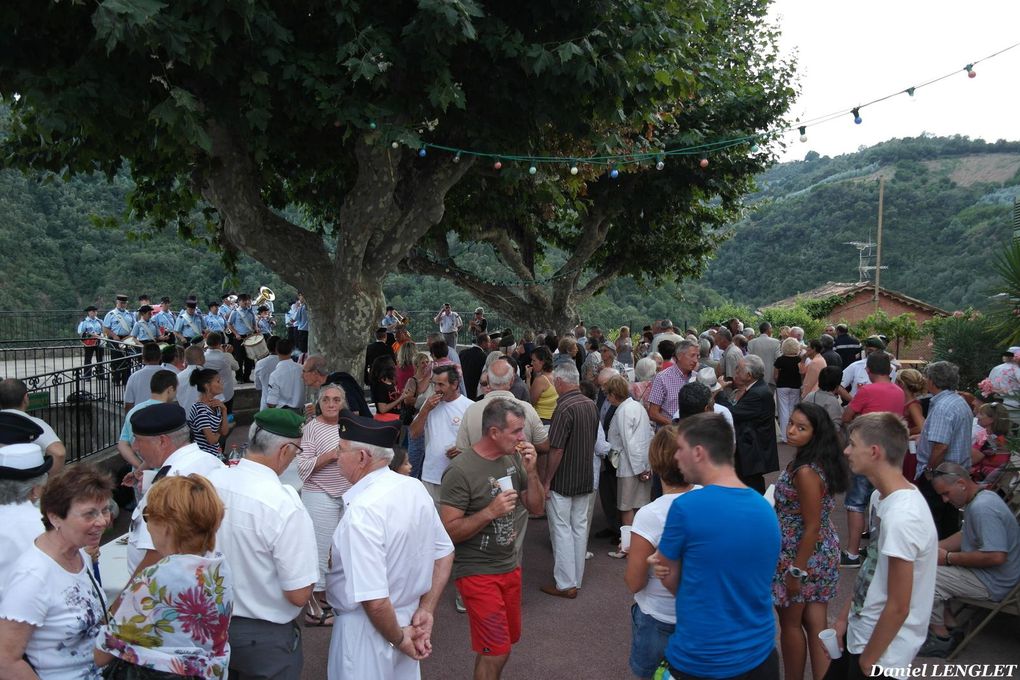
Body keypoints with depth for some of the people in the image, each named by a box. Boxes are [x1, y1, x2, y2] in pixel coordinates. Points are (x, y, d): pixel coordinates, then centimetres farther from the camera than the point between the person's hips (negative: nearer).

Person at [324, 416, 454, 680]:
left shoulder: (363, 511, -29)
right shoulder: (415, 487, -5)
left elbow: (375, 601, -30)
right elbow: (445, 554, 5)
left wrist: (398, 639, -14)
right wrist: (426, 610, 3)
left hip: (369, 628, -7)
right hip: (407, 619, 7)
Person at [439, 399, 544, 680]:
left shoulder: (514, 458, -1)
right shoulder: (461, 470, -20)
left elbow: (536, 507, 5)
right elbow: (449, 531, -18)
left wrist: (531, 471, -11)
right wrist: (490, 512, -28)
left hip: (511, 567, 7)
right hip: (478, 572, -6)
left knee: (508, 639, 17)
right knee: (497, 652, -3)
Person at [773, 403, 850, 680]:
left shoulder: (805, 472, -27)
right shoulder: (820, 461, 1)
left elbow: (812, 527, -23)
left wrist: (796, 571, -18)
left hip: (803, 555, -8)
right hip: (822, 552, 8)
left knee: (790, 623, 12)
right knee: (816, 621, 15)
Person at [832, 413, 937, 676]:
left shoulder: (901, 518, -29)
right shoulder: (882, 497, -1)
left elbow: (898, 607, -24)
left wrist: (868, 660, -13)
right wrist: (844, 617, 12)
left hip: (883, 649, -8)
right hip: (860, 630, 8)